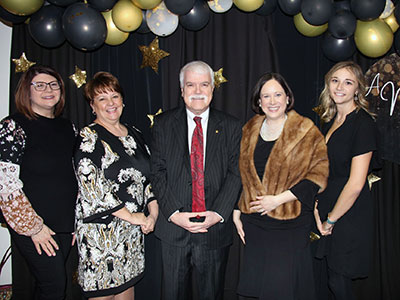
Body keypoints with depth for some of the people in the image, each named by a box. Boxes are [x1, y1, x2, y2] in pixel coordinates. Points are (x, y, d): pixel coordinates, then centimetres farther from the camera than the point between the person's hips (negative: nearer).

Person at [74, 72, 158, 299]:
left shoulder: (134, 134, 11)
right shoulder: (88, 137, -8)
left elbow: (148, 175, 13)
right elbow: (91, 184, -17)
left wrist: (153, 213, -1)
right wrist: (129, 216, -14)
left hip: (134, 228, 6)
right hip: (102, 227, -6)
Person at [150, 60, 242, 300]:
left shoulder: (231, 127, 3)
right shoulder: (164, 124, 3)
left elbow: (235, 173, -3)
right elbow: (158, 171, -2)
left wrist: (218, 213, -15)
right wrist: (174, 213, -13)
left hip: (215, 228, 0)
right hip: (174, 227, 0)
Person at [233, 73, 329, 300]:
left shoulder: (307, 132, -5)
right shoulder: (250, 131, 8)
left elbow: (318, 176, -10)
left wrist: (278, 199, -16)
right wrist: (236, 212, 8)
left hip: (290, 224, -4)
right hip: (253, 223, 4)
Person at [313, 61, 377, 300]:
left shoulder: (363, 123, -16)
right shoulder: (330, 120, 8)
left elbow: (355, 184, -19)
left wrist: (331, 219, -10)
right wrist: (317, 210, 3)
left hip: (350, 217, -7)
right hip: (327, 212, 7)